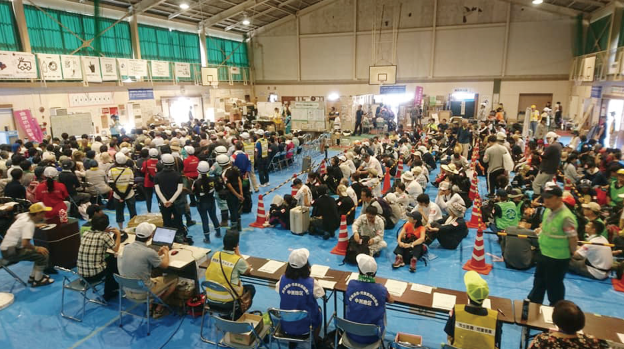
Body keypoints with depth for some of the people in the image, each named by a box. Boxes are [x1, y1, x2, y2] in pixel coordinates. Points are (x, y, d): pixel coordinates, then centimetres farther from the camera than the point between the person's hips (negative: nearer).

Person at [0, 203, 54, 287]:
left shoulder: (25, 215, 2)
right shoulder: (29, 224, -23)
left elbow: (17, 217, 30)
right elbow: (25, 244, -33)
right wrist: (37, 248, -15)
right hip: (11, 251, -9)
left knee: (39, 253, 13)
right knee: (42, 254, -13)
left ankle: (33, 277, 22)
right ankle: (38, 280, 1)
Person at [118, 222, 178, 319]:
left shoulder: (126, 247, -6)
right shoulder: (148, 252, -24)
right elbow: (165, 265, -6)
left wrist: (158, 254, 16)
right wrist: (166, 253, 12)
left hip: (127, 291, 7)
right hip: (142, 293, -7)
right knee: (173, 278, 9)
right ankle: (158, 309, 15)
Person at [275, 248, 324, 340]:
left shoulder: (283, 279, -17)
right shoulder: (311, 282, -23)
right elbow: (318, 295, -5)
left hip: (285, 326, 2)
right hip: (305, 327, -2)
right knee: (318, 309, 29)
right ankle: (316, 340, 46)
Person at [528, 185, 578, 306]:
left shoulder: (566, 217, -27)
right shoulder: (548, 210, 0)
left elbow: (573, 238, -22)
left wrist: (572, 253, -8)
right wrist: (540, 230, -1)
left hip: (558, 258, -9)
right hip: (543, 254, 9)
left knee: (554, 286, 11)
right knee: (539, 281, 26)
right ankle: (533, 303, 46)